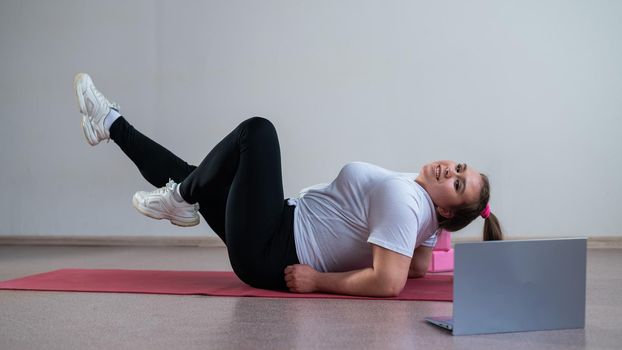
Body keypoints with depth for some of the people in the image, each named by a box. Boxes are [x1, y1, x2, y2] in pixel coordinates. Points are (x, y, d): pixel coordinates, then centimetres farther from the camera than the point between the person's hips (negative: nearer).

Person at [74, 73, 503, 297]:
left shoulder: (402, 199, -23)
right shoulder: (420, 197, 4)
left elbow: (388, 283, -35)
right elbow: (421, 266, 19)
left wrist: (320, 280, -23)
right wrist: (356, 255, 16)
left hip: (268, 254, -8)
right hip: (284, 241, 9)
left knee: (257, 131, -13)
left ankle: (181, 199, 5)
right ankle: (111, 124, 37)